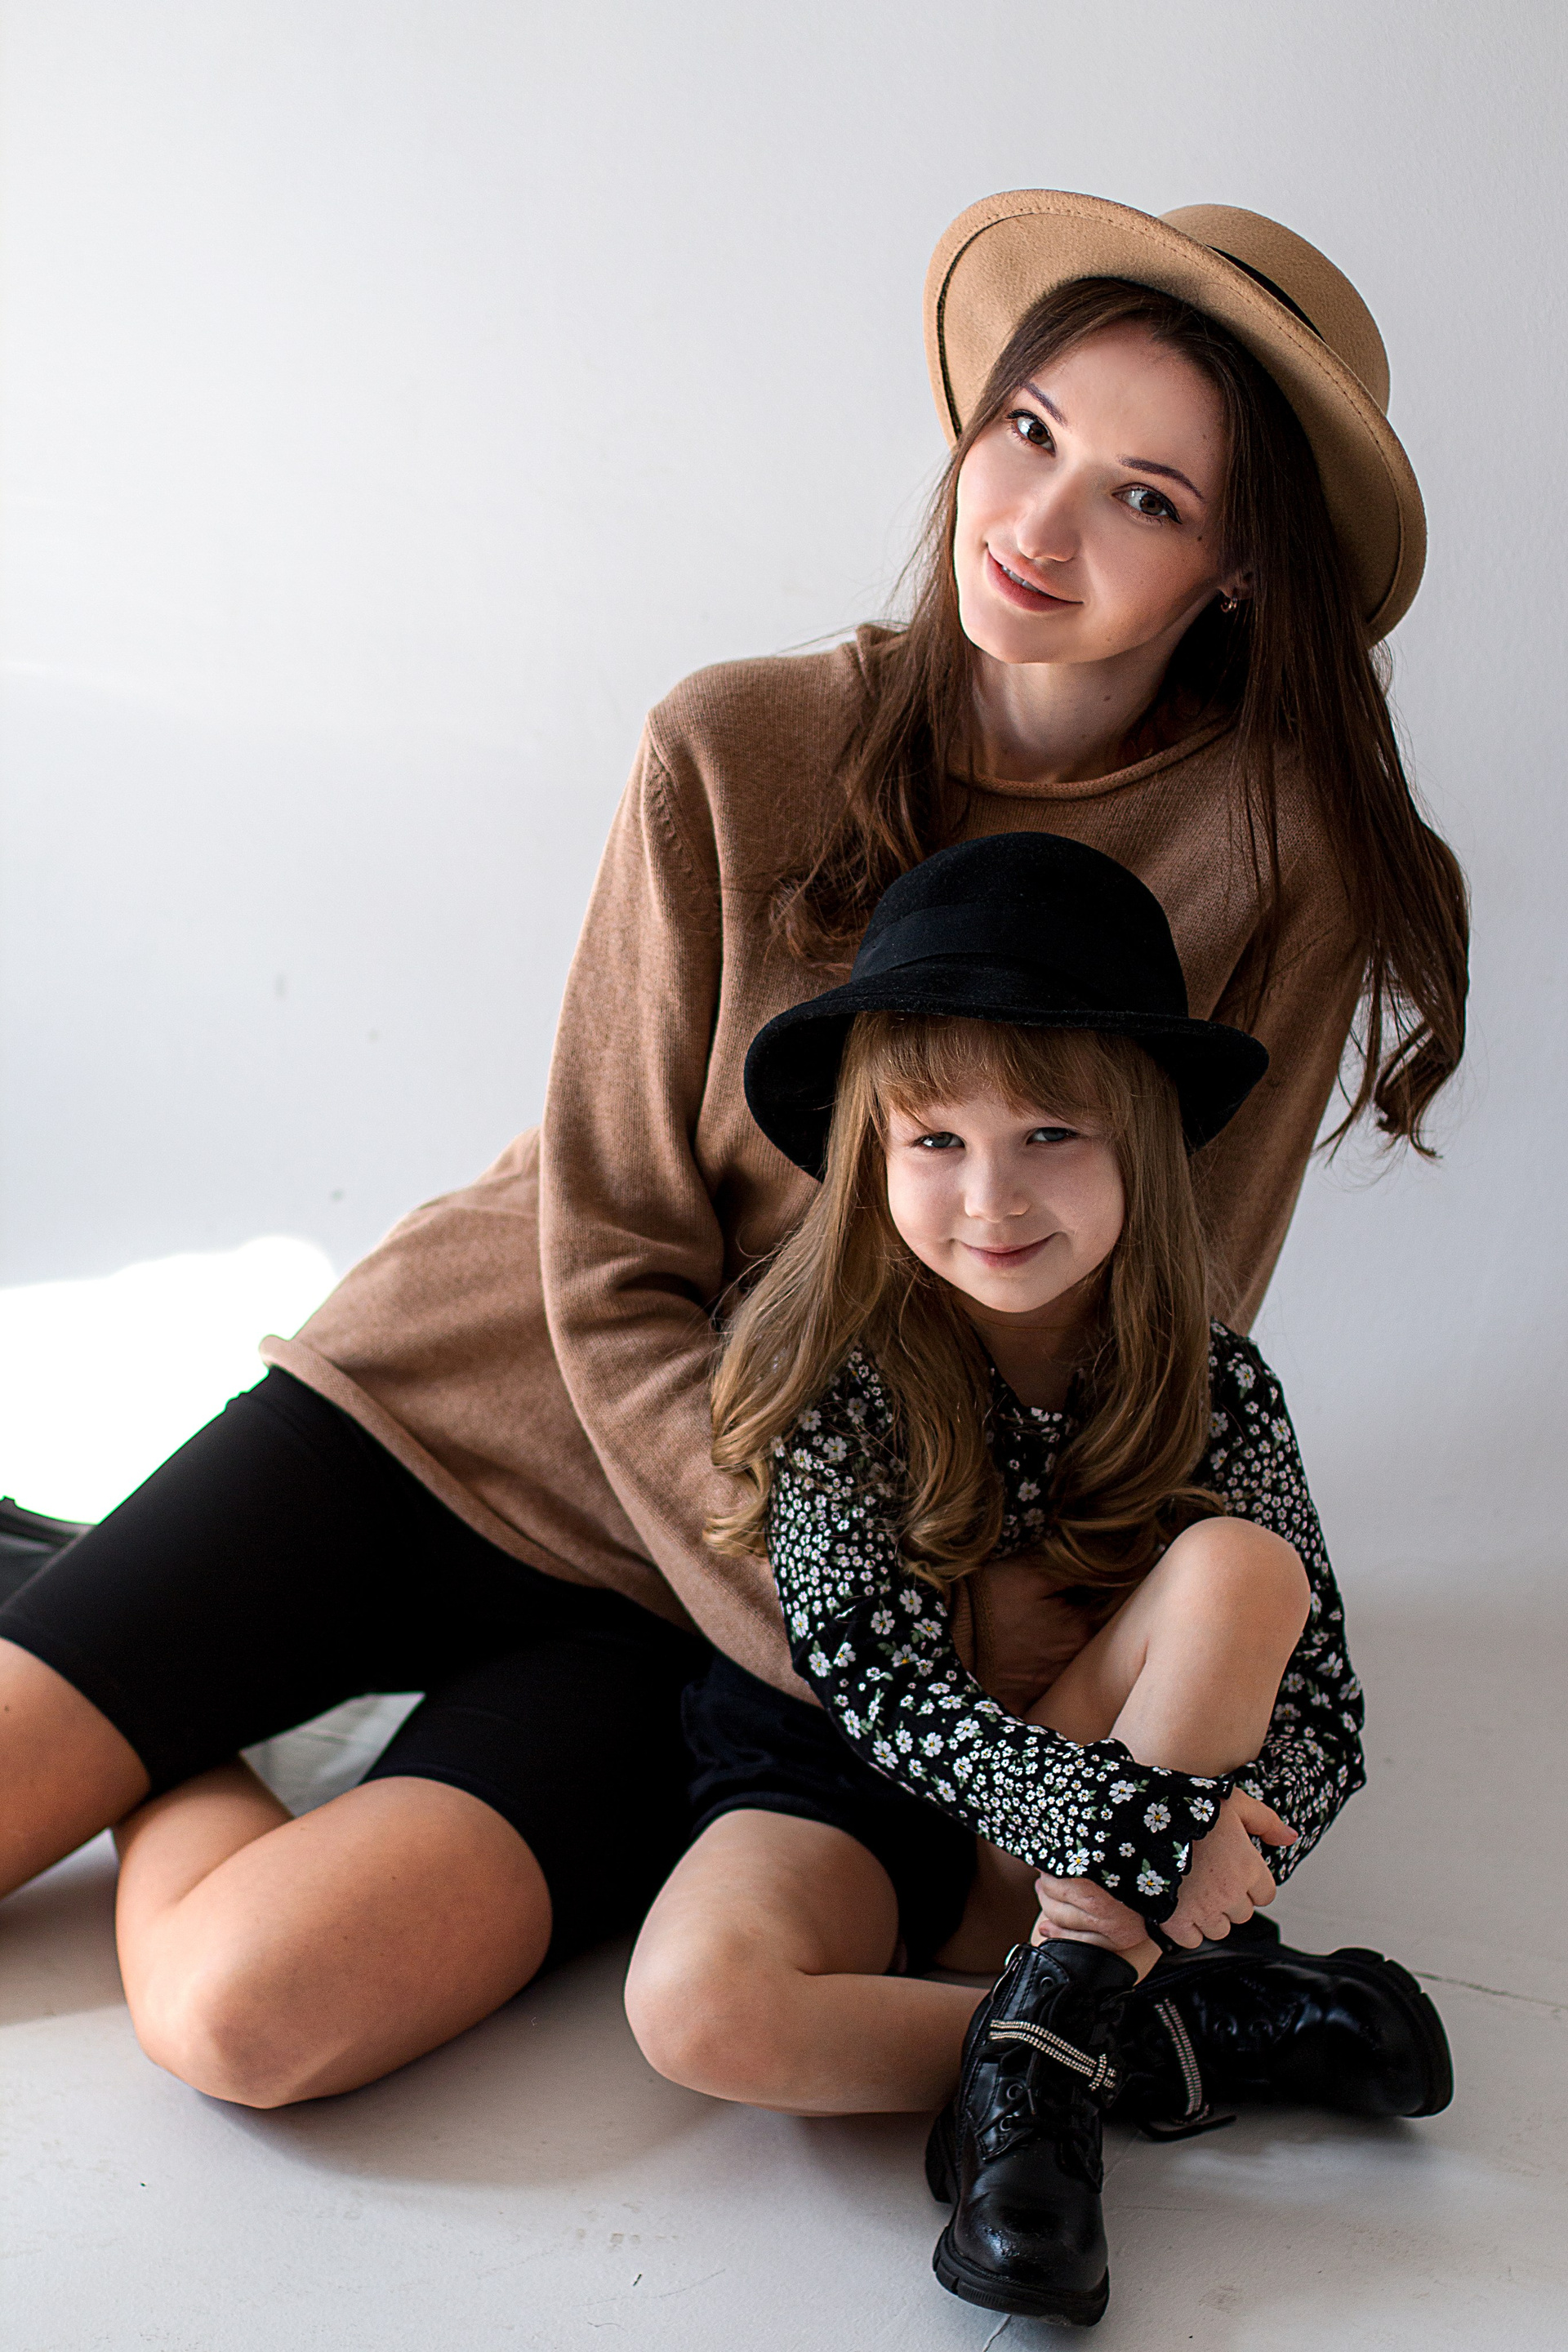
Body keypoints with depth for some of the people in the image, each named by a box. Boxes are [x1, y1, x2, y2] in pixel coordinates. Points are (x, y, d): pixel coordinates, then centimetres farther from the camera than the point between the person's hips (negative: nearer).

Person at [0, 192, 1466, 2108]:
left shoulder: (1286, 852, -12)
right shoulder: (742, 753, -11)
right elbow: (613, 1271, -10)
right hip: (455, 1395, 1)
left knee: (251, 2010, -20)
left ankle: (155, 1750, 12)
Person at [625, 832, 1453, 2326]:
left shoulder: (1211, 1391, -12)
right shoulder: (836, 1364, -17)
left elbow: (1318, 1719, -10)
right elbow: (875, 1679, -22)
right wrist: (1139, 1824, -32)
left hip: (1135, 1789, 1)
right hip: (847, 1784, -1)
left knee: (1240, 1565, -25)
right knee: (699, 2006, -32)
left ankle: (1046, 2032, -25)